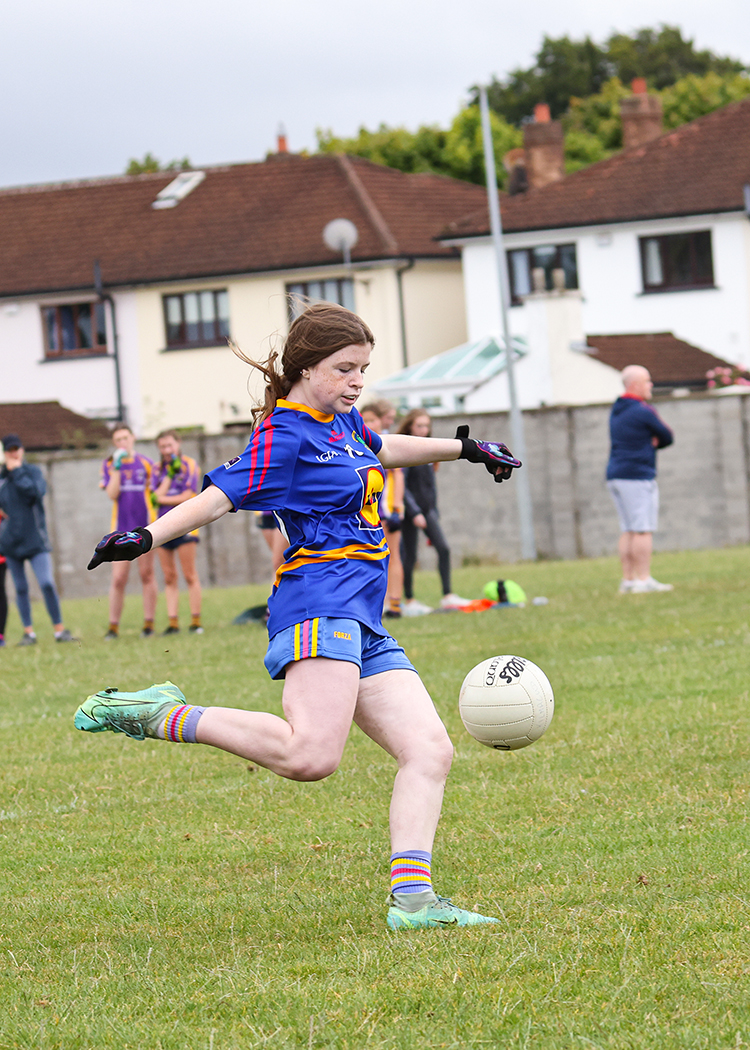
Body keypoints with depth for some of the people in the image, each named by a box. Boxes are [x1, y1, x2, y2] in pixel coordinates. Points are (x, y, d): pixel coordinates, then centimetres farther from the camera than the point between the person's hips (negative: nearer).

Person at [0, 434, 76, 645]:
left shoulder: (33, 471, -1)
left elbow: (36, 491, -21)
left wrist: (17, 472, -15)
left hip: (35, 539, -3)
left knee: (47, 584, -13)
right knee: (21, 588, 5)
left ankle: (59, 630, -4)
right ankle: (28, 632, 12)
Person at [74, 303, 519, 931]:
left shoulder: (343, 421, 20)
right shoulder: (285, 436, -7)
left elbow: (381, 450, 42)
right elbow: (219, 496, -16)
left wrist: (465, 448, 50)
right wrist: (148, 536, -31)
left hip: (363, 625, 9)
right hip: (319, 603, -9)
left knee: (429, 750, -2)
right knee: (311, 755, -28)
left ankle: (412, 897, -7)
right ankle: (162, 717, -15)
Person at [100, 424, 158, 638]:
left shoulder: (145, 463, 5)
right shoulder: (109, 465, 4)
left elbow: (155, 493, 9)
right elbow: (112, 494, -8)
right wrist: (117, 467, -14)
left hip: (145, 527, 0)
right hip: (121, 529, 0)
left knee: (147, 575, 4)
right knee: (118, 578, -5)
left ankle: (149, 623, 10)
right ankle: (113, 626, 1)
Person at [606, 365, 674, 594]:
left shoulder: (616, 411, 16)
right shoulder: (643, 412, -12)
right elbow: (667, 437, -3)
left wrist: (651, 441, 6)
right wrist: (654, 442, 14)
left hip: (615, 475, 9)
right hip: (638, 477, -9)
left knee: (627, 530, 9)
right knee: (644, 530, -8)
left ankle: (627, 580, 6)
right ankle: (644, 580, -11)